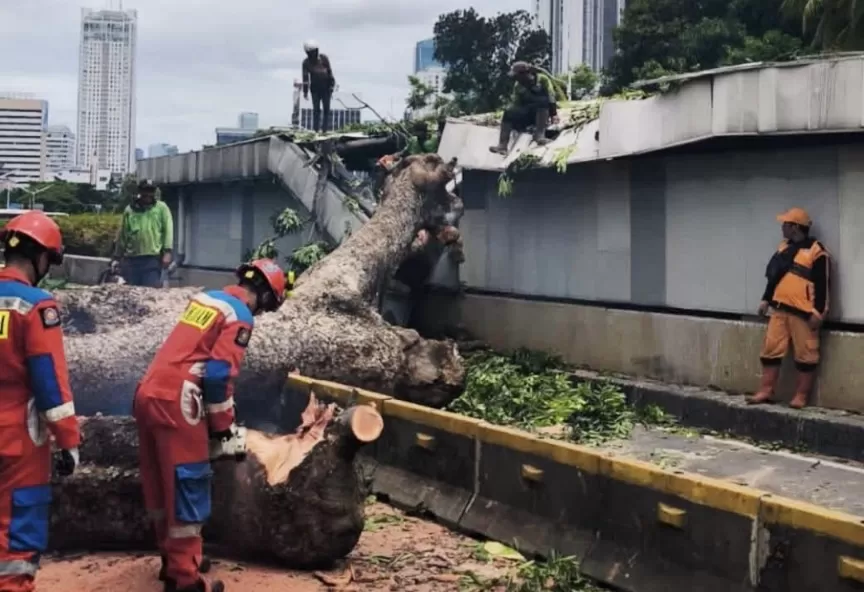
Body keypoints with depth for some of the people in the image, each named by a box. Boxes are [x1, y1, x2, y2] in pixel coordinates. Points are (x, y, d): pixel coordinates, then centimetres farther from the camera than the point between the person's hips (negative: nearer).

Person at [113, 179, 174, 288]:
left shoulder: (161, 208, 7)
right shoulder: (129, 210, 13)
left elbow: (168, 230, -1)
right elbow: (122, 234, 16)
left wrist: (167, 252, -12)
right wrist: (117, 257, 15)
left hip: (152, 259, -3)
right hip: (131, 259, 3)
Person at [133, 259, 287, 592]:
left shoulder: (205, 298, 17)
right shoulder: (240, 316, -6)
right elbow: (219, 375, -14)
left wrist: (215, 419, 29)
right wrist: (225, 429, -3)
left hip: (148, 394, 9)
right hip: (175, 404, -9)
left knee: (161, 485, 17)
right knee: (188, 487, -1)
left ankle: (173, 558, 31)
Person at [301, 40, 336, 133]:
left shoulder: (324, 59, -8)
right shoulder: (306, 62, -5)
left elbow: (330, 73, -4)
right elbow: (305, 77, -5)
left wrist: (331, 88, -6)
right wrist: (305, 91, -9)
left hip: (326, 88, -1)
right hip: (315, 89, 1)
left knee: (326, 110, -2)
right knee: (316, 110, 0)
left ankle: (325, 129, 0)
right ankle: (315, 130, 2)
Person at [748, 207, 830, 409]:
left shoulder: (816, 251, -10)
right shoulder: (785, 247, 13)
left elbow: (822, 285, -12)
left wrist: (817, 312, -15)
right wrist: (766, 299, 18)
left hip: (803, 312, -7)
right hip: (780, 309, 7)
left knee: (805, 355, 1)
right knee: (771, 349, 6)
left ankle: (801, 396, 8)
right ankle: (766, 391, 13)